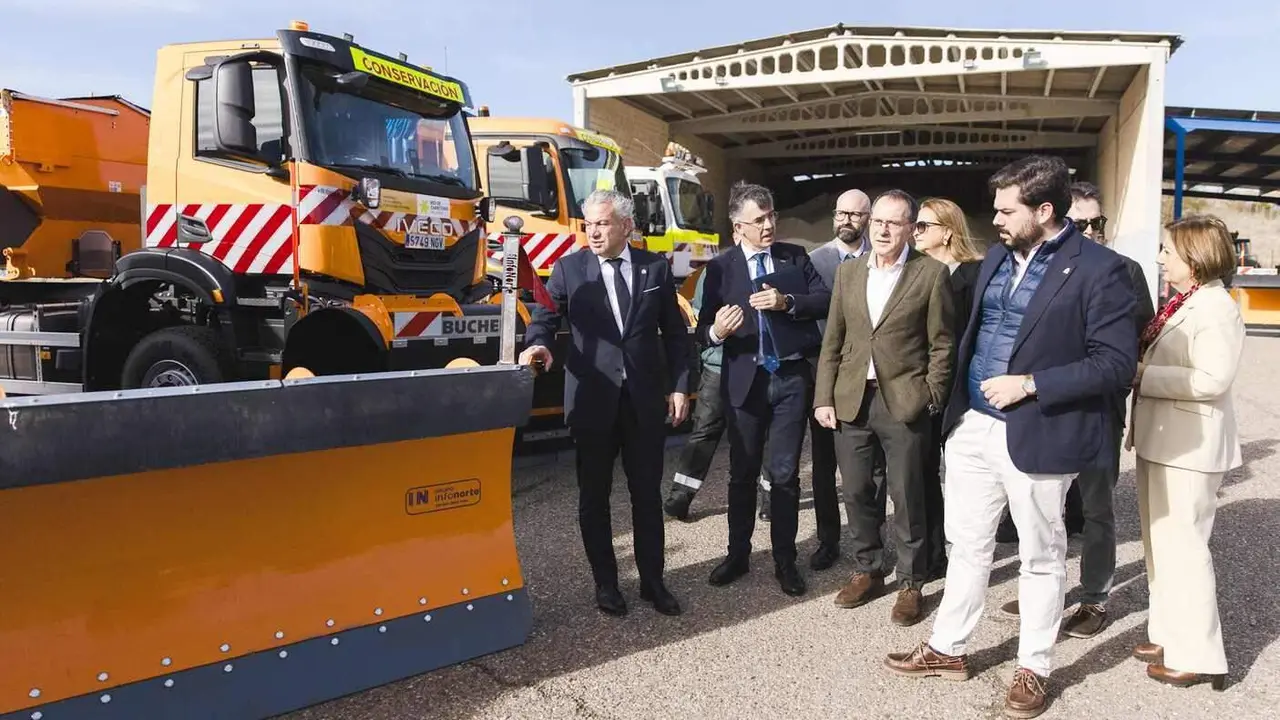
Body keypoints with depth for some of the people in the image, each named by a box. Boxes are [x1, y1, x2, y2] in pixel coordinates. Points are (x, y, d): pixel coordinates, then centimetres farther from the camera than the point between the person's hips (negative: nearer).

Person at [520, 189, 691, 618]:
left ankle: (652, 581, 23)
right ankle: (605, 583, 22)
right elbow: (546, 315, -4)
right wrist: (537, 344, -27)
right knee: (594, 495, 8)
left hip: (646, 399, 1)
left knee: (647, 493, 9)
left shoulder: (655, 267, 5)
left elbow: (675, 332, 8)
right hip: (592, 400, -1)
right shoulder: (569, 268, 1)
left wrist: (679, 386, 3)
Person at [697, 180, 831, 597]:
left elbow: (825, 300, -1)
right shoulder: (720, 267, 0)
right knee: (742, 472, 11)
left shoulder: (795, 257, 5)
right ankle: (738, 555, 27)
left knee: (785, 473, 7)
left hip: (791, 377, 0)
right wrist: (716, 331, -26)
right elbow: (703, 327, -3)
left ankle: (785, 560, 21)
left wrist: (787, 302, -16)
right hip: (744, 379, 0)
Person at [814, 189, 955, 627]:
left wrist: (932, 400, -6)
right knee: (856, 492, 11)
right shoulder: (848, 272, 9)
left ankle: (911, 582, 21)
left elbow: (941, 344, -1)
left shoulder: (931, 273, -2)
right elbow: (832, 342, 9)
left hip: (903, 402, -4)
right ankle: (867, 571, 29)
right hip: (850, 400, 4)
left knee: (906, 496, 5)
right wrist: (823, 398, 4)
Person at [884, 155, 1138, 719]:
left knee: (1041, 557, 12)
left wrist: (1029, 385, -20)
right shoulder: (996, 256, 9)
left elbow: (1117, 361, -15)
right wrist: (956, 400, 10)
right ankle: (948, 648, 32)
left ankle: (1033, 668, 28)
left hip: (1038, 436, -6)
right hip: (972, 426, 6)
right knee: (967, 545, 16)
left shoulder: (1098, 269, -12)